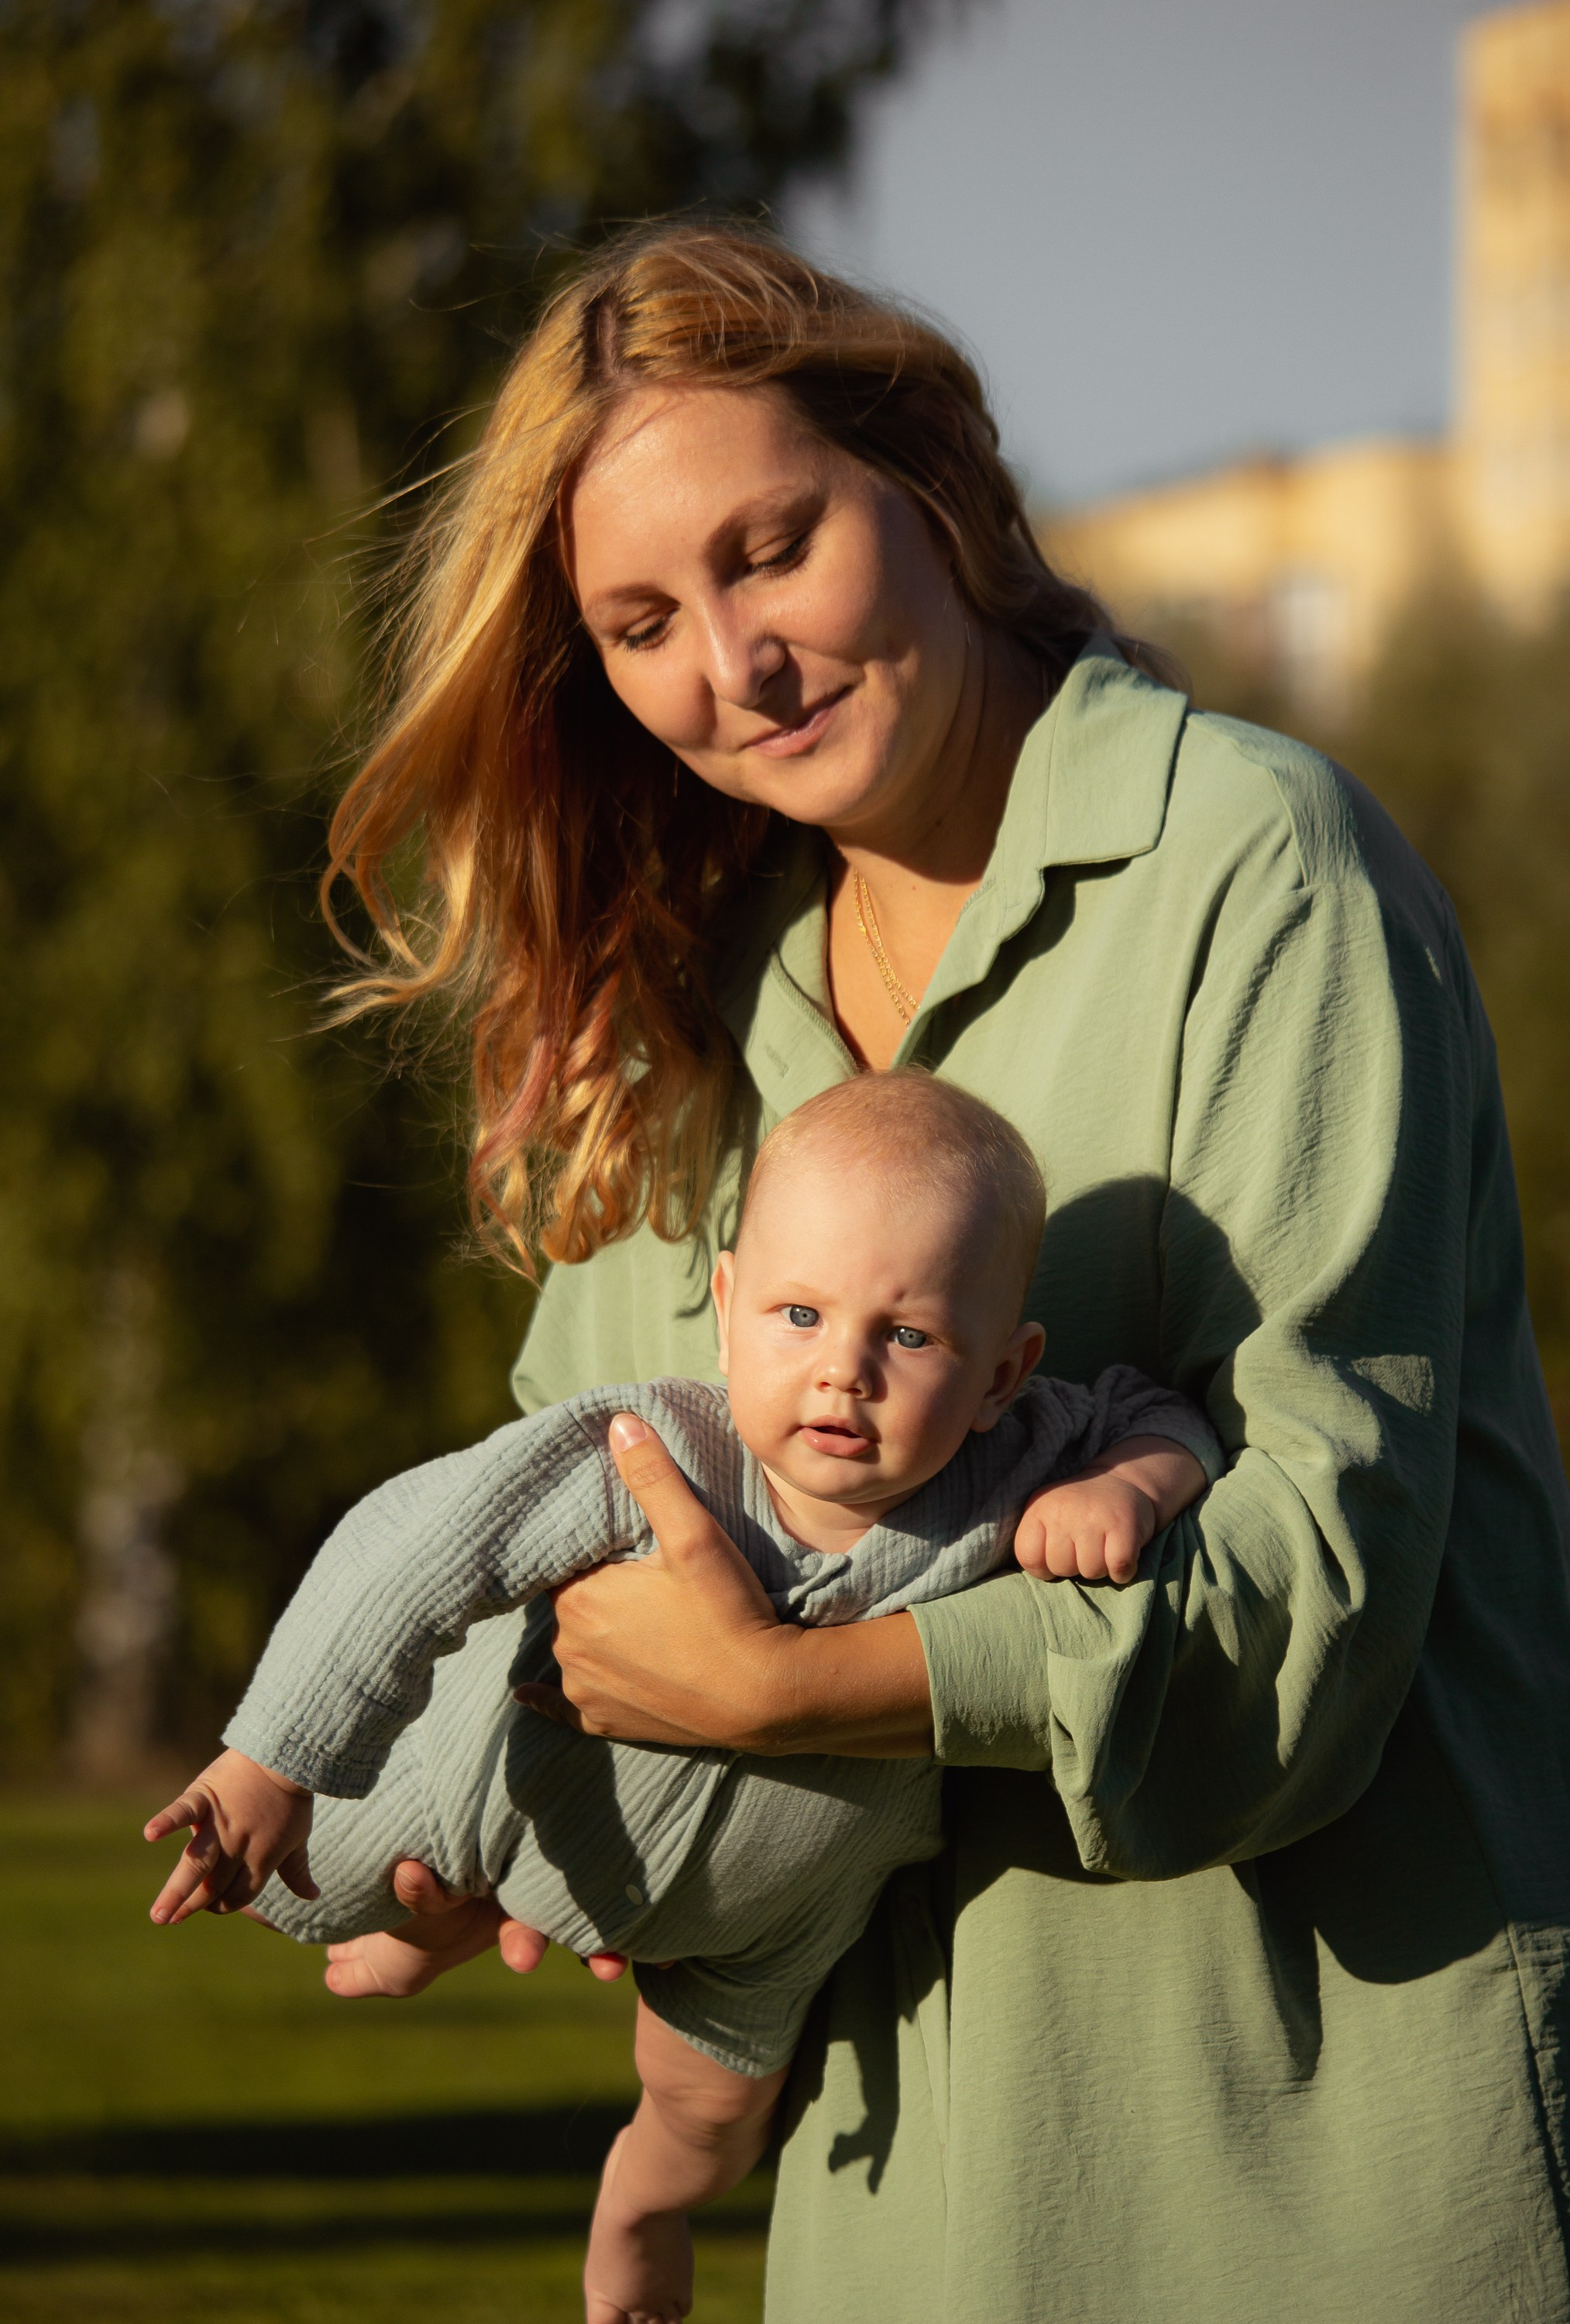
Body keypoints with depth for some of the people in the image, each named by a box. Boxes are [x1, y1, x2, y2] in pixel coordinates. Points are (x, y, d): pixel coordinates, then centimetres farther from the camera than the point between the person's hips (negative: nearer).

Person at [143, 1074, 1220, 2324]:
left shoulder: (1007, 1478, -37)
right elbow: (411, 1549, -37)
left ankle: (639, 2218, 63)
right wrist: (272, 1763, -34)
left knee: (714, 2105, 26)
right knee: (302, 1894, 24)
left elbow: (1157, 1414, -17)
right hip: (535, 1794, -2)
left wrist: (1132, 1484, -41)